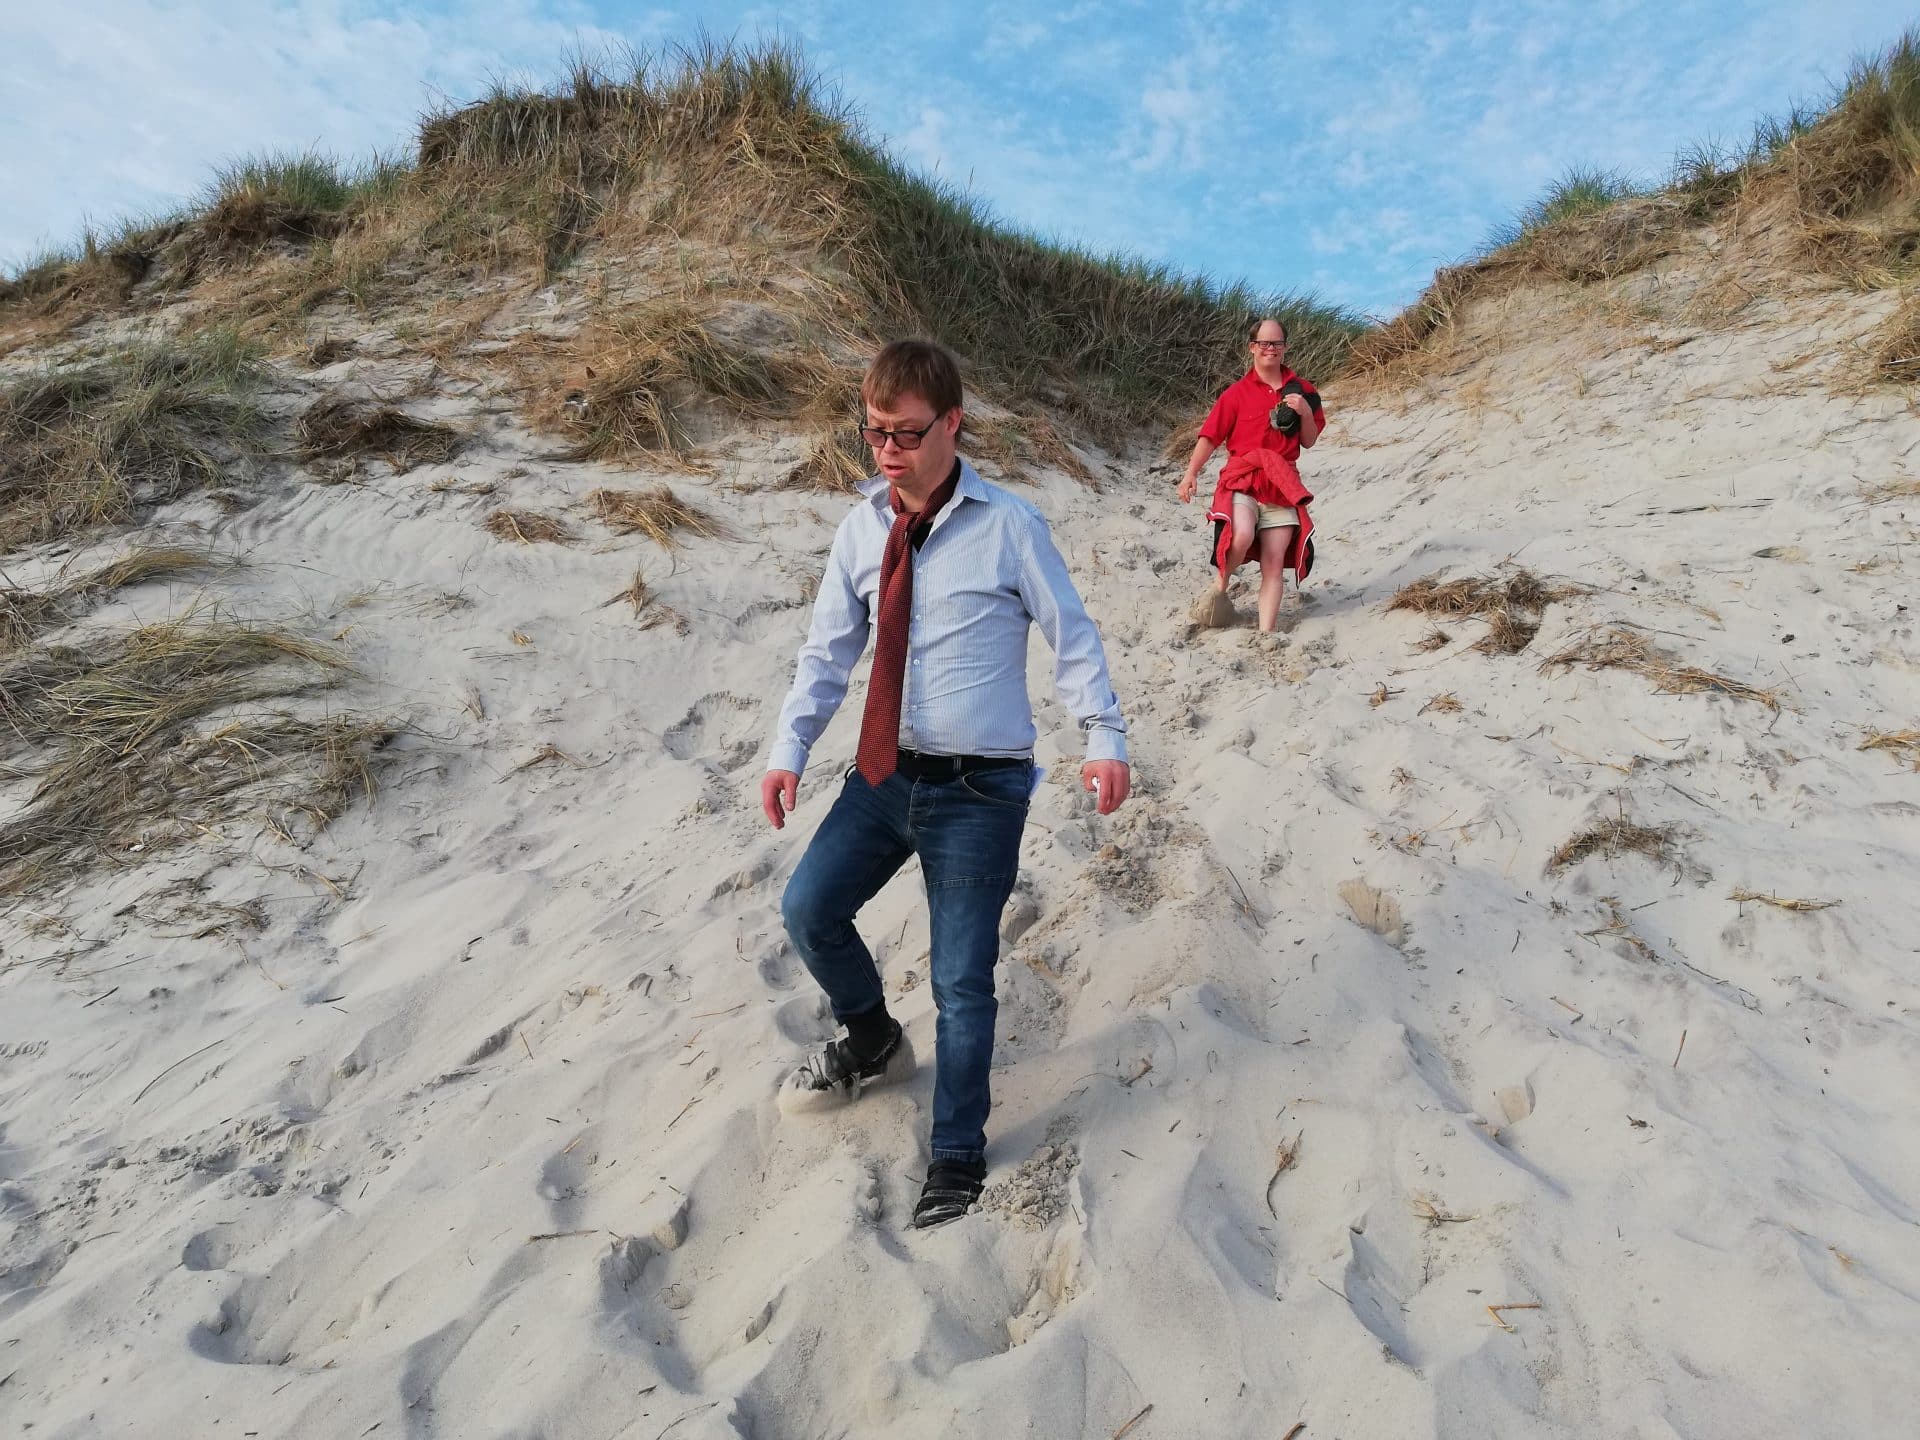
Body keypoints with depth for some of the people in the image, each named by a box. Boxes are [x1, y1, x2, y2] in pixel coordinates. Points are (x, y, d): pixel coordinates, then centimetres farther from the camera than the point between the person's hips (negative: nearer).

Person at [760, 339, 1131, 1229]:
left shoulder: (1007, 526, -9)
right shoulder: (861, 526, 4)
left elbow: (1072, 636, -2)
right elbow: (828, 648, 8)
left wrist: (1105, 739, -8)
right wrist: (789, 748, 0)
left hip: (980, 788, -5)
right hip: (883, 775, 5)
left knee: (962, 981, 1)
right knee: (809, 910, 5)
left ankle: (958, 1157, 23)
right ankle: (873, 1042, 36)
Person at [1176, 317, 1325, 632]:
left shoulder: (1301, 391, 11)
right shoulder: (1237, 393, 2)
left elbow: (1309, 441, 14)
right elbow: (1210, 435, -1)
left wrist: (1305, 413, -5)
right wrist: (1191, 474, -13)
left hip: (1282, 484, 3)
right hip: (1242, 478, -3)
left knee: (1273, 565, -4)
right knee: (1242, 535, -32)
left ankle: (1266, 634, -1)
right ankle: (1219, 587, -4)